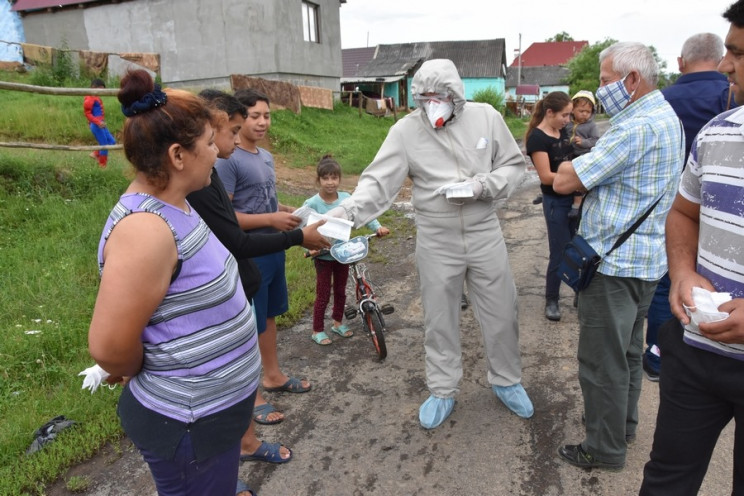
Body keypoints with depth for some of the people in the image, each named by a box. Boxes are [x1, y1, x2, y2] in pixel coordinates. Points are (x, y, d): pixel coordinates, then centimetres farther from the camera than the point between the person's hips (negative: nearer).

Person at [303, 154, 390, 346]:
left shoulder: (346, 198, -6)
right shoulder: (312, 204, -16)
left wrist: (377, 227, -22)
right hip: (323, 256, -4)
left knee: (340, 291, 19)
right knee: (323, 295, 6)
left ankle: (338, 323, 39)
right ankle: (317, 330, 22)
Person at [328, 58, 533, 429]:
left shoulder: (486, 118, -3)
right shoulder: (406, 130, -8)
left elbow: (514, 165, 5)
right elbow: (378, 182, -14)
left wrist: (484, 185, -14)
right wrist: (343, 214, -30)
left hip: (485, 233, 2)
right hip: (436, 240, -1)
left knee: (501, 313, 13)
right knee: (439, 318, 11)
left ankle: (506, 381, 38)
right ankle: (442, 391, 32)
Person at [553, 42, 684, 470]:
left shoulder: (637, 127, -22)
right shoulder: (667, 117, 13)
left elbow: (565, 181, -21)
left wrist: (569, 165, -1)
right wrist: (585, 169, -2)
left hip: (614, 262, -10)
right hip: (645, 258, 10)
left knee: (603, 359, 2)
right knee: (628, 349, 22)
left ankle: (605, 449, 17)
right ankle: (624, 425, 38)